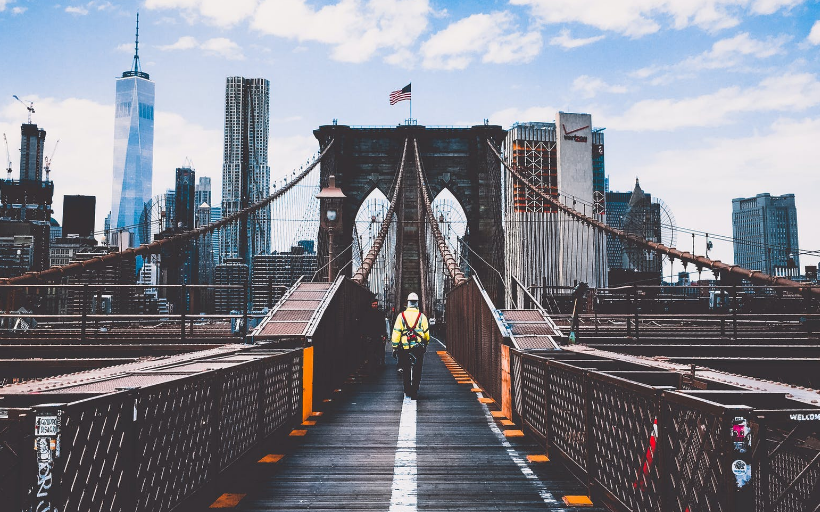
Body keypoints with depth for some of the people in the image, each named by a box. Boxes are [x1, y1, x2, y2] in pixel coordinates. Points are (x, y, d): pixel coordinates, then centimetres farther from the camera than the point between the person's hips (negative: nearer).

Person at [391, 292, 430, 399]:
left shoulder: (401, 316, -1)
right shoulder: (422, 316, -1)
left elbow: (396, 332, -3)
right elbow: (426, 333, 5)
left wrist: (394, 347, 2)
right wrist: (425, 344, 23)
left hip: (404, 348, 0)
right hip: (419, 349, 0)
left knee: (406, 371, 12)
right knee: (417, 371, 6)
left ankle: (407, 392, 16)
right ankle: (414, 393, 4)